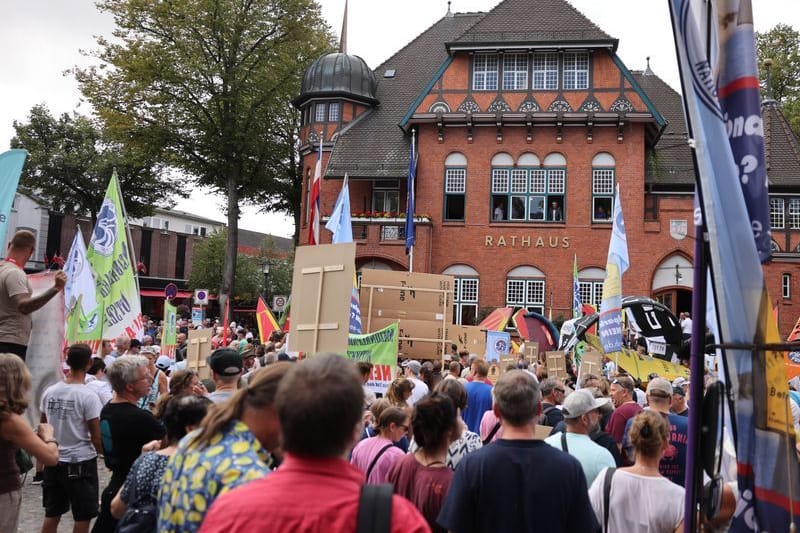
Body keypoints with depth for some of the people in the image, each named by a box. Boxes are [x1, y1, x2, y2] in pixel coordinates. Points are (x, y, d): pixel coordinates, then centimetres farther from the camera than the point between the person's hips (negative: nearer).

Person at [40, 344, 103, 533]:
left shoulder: (49, 392, 0)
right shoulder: (88, 396, -16)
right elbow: (96, 436, -13)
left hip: (54, 460, 6)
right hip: (81, 461, -6)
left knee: (52, 513, 16)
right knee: (83, 516, 5)